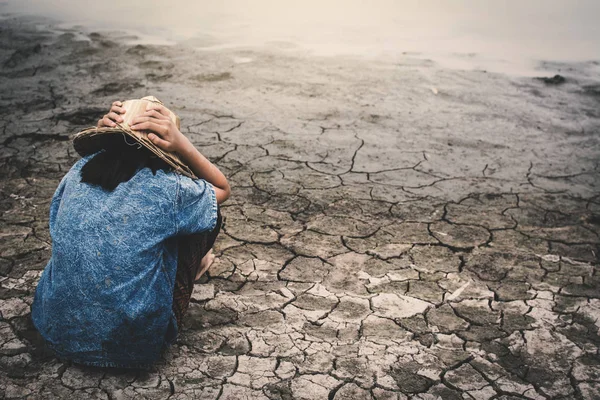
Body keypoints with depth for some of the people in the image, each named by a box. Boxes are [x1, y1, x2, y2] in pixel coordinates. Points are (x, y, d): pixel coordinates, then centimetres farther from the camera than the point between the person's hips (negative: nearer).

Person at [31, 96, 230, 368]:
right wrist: (181, 143, -13)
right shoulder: (167, 190, -19)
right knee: (207, 213, 8)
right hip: (131, 347, -5)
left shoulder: (79, 170, -6)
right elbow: (222, 189, 3)